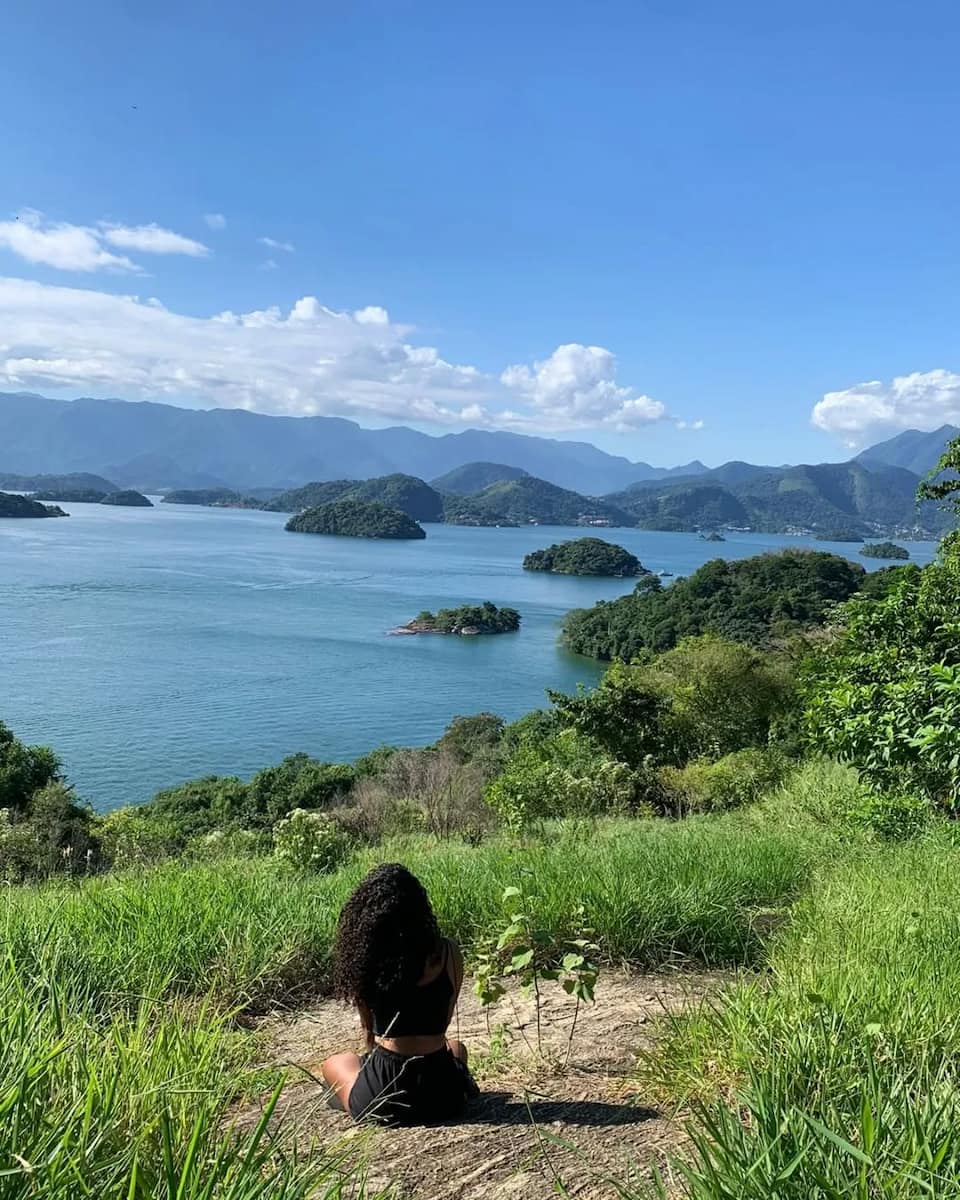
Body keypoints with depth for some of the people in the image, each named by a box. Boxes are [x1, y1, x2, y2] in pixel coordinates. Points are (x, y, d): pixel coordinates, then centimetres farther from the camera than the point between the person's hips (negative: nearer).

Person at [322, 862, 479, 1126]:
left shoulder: (362, 956, -9)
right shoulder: (447, 953, -8)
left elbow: (368, 1028, 6)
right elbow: (444, 1023, 6)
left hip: (383, 1093, 0)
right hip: (442, 1096, 0)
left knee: (333, 1064, 34)